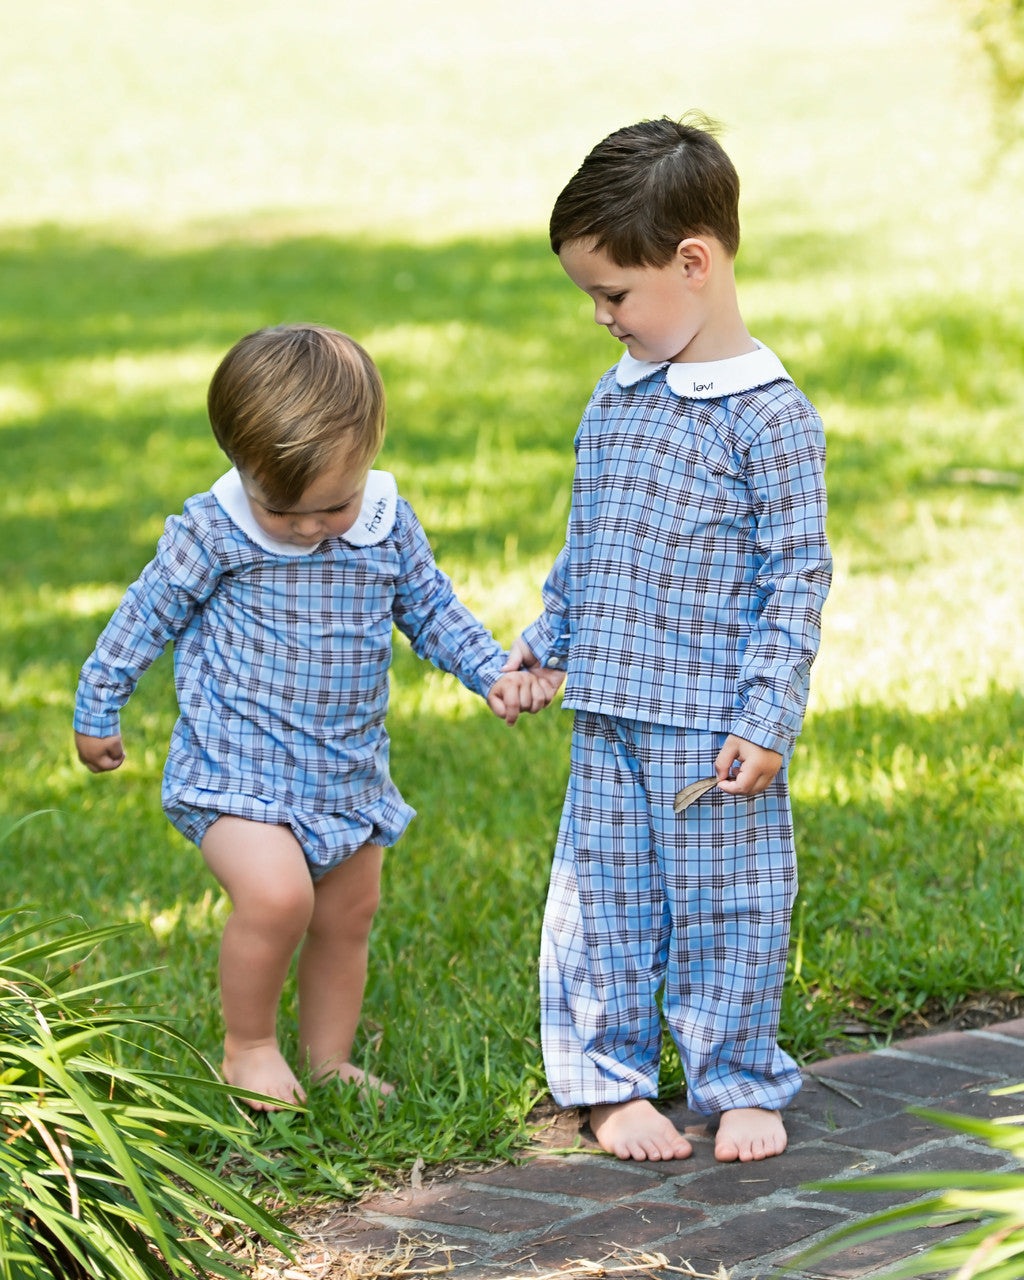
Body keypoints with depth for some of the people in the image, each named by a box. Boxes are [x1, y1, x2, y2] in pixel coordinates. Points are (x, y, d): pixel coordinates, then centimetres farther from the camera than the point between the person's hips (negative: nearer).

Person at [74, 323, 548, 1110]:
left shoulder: (391, 526, -5)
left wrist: (494, 674, -1)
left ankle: (329, 1060, 34)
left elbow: (432, 610, 11)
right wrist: (97, 709, 5)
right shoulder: (213, 532, -16)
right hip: (236, 768, -5)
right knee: (276, 894, -25)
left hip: (348, 771, 5)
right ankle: (248, 1048, -3)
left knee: (348, 915, 15)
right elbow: (150, 612, -3)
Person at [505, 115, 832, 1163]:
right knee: (603, 895, 9)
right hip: (609, 712, 6)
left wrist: (768, 719, -16)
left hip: (715, 722, -6)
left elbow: (797, 574, -13)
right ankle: (608, 1079, 21)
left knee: (723, 903, 5)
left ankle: (738, 1081, 20)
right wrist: (547, 642, 23)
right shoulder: (618, 396, 9)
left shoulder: (767, 414, -13)